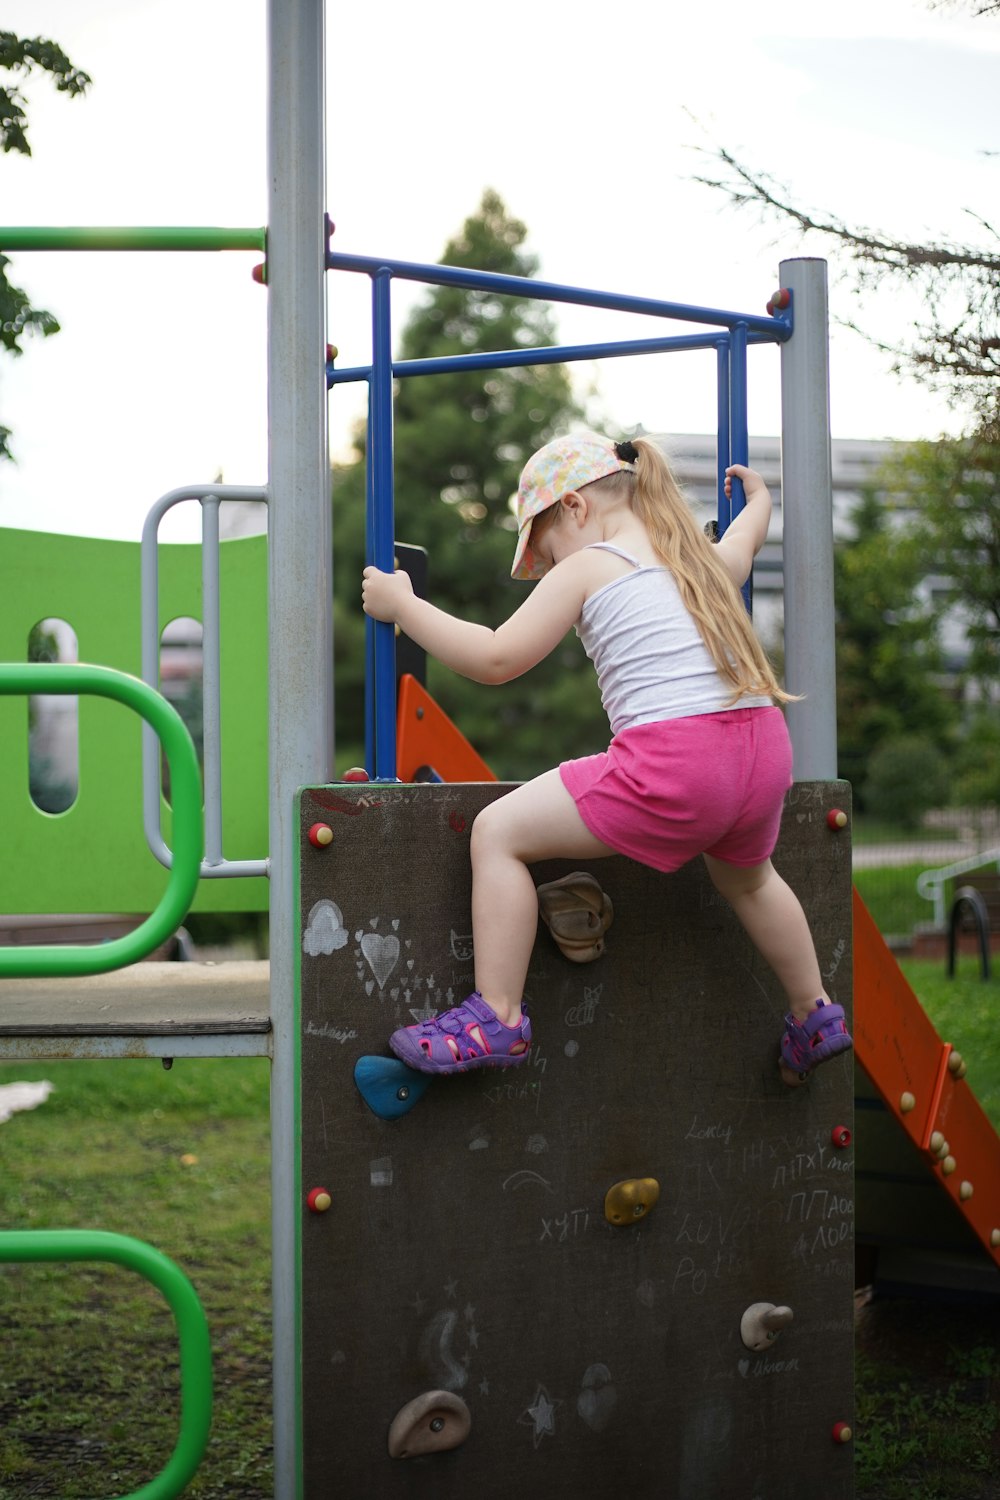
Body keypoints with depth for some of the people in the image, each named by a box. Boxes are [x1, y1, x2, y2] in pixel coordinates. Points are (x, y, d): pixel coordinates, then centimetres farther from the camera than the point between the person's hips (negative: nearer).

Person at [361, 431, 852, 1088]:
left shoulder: (587, 567, 3)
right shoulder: (706, 558, 22)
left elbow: (496, 658, -1)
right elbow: (746, 539, 48)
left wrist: (402, 604, 10)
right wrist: (758, 497, 70)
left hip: (670, 762, -8)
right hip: (765, 749, 8)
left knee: (499, 830, 2)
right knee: (746, 877, 39)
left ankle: (497, 1020, 2)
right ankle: (815, 1017, 50)